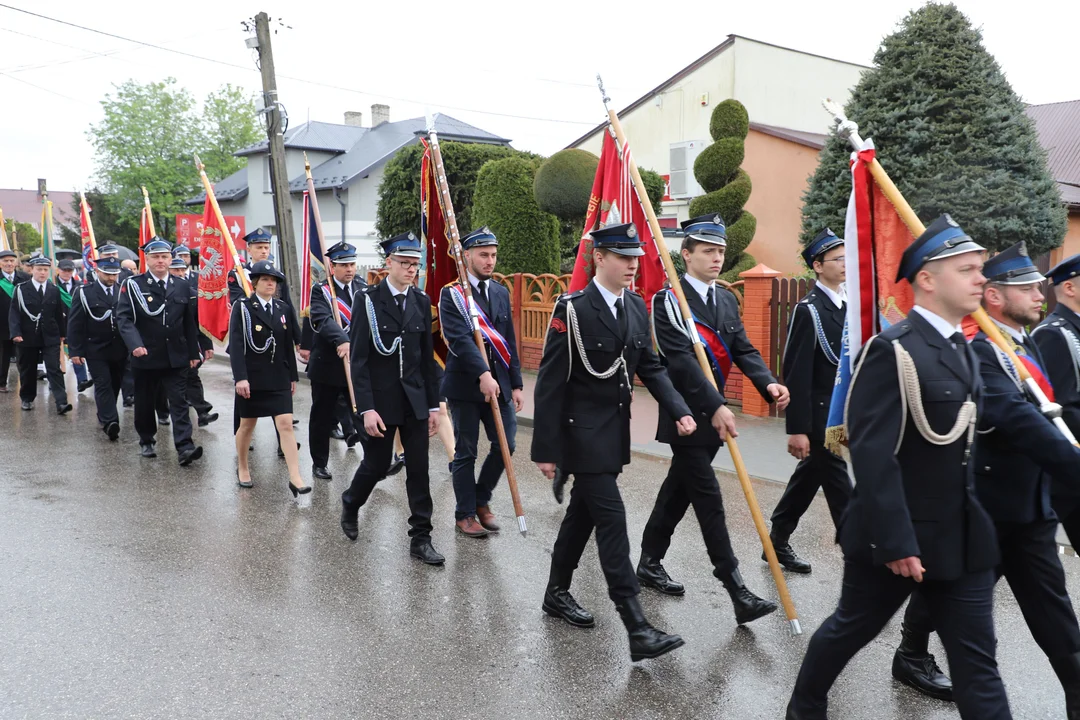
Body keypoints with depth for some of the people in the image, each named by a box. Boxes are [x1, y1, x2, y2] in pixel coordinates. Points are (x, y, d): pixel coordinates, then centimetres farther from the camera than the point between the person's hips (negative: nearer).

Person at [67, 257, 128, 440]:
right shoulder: (84, 293, -2)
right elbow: (75, 324, -3)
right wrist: (75, 351, -8)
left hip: (120, 350, 3)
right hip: (96, 350, -3)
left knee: (115, 385, 11)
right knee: (103, 385, -9)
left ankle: (104, 417, 28)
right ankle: (110, 422, -16)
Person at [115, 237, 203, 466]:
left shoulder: (182, 286, 7)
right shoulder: (132, 285, -2)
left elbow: (190, 323, 11)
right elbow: (124, 318, -11)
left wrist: (193, 353, 10)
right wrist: (135, 344, -26)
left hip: (176, 357, 1)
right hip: (145, 356, -1)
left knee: (179, 402, -6)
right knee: (145, 402, 12)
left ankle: (184, 447, -11)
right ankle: (146, 441, 31)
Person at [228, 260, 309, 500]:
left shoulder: (283, 309, 8)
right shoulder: (242, 308, -5)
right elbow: (236, 344, -13)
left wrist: (293, 377, 11)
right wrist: (240, 377, -22)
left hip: (278, 378, 3)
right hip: (251, 377, -3)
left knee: (286, 424, -6)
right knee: (248, 425, 12)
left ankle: (295, 478, -8)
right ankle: (242, 468, 34)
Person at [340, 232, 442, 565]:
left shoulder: (421, 302, 5)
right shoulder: (367, 300, -8)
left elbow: (427, 357, 8)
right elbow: (359, 359, -11)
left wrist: (433, 404, 7)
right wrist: (366, 408, -17)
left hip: (415, 399, 4)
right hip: (381, 399, -3)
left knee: (419, 470, 3)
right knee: (377, 465, 9)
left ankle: (421, 539, 13)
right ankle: (351, 504, 40)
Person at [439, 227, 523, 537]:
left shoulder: (501, 293, 11)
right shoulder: (451, 294, -6)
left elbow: (509, 342, 13)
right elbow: (460, 339, -20)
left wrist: (515, 384, 9)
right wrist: (482, 374, -30)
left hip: (499, 382, 5)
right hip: (465, 384, -5)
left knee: (505, 445, 3)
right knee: (465, 453, 5)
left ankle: (481, 499, 26)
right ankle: (465, 514, 20)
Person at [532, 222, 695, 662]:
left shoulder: (637, 307, 7)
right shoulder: (573, 309, -14)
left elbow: (650, 367, 11)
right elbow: (551, 383, -14)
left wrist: (680, 411, -5)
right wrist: (546, 449, -15)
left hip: (615, 432, 7)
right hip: (583, 433, -7)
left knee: (582, 514, 18)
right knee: (612, 520, -9)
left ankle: (557, 593, 35)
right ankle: (637, 630, -6)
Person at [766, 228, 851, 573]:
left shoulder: (848, 305, 9)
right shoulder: (808, 310, -14)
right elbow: (797, 374, -17)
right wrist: (797, 429, -19)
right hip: (819, 414, -8)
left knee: (809, 476, 17)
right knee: (839, 485, -3)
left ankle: (778, 541, 31)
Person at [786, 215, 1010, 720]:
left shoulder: (963, 350, 10)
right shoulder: (892, 351, -19)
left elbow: (961, 442, 14)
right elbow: (873, 455, -24)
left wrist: (976, 519, 10)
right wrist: (896, 542, -24)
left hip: (961, 538, 7)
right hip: (895, 536, -7)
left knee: (976, 657, 9)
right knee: (850, 629, 14)